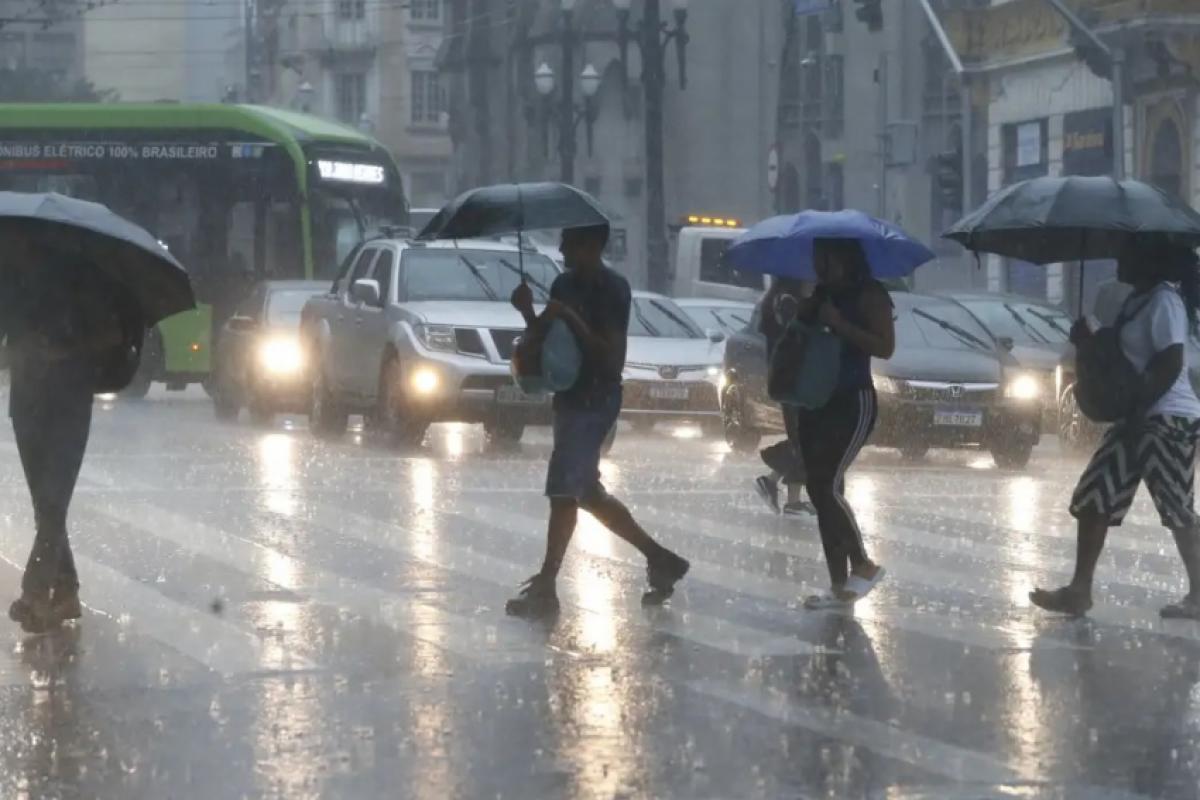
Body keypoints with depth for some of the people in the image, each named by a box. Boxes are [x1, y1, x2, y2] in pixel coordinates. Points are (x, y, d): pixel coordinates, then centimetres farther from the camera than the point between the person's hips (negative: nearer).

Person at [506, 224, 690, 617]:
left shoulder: (612, 290, -13)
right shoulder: (564, 285, 11)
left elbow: (613, 359, -18)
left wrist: (571, 319, -25)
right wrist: (528, 312, -3)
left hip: (594, 402, -9)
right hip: (570, 398, 9)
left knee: (563, 492, -11)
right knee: (588, 493, 13)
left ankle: (545, 588, -8)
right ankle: (659, 558, 24)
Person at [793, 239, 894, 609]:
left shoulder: (869, 295, -8)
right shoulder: (819, 296, 13)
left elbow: (885, 347, -17)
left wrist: (839, 324, -22)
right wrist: (791, 317, -5)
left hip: (853, 403, -8)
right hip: (815, 401, 8)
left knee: (828, 486, -16)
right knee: (819, 491, 4)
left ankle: (863, 564, 0)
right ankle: (839, 585, 8)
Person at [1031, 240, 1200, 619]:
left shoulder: (1164, 300, -14)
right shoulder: (1136, 301, 16)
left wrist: (1137, 414, -23)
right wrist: (1088, 340, 5)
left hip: (1168, 420, -10)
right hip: (1138, 419, 10)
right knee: (1093, 499, 8)